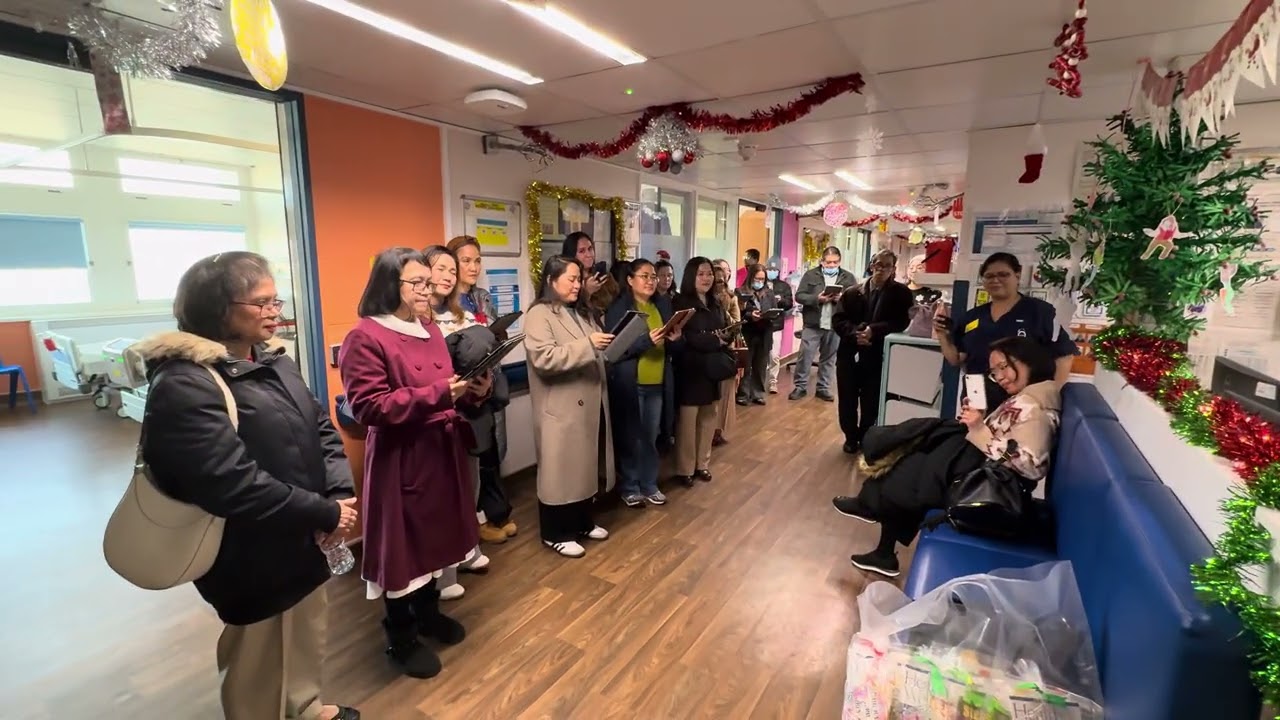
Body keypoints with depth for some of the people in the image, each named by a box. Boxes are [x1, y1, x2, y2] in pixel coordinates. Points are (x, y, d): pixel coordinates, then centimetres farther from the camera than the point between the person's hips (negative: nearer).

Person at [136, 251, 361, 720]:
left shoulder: (274, 363, 4)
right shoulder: (184, 386, -23)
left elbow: (322, 429, 4)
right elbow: (233, 485, -28)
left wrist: (339, 495, -12)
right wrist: (324, 513, -21)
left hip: (302, 540, 8)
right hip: (253, 557, -8)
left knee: (307, 636, 26)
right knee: (261, 657, 14)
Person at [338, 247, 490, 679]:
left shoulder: (431, 330, 11)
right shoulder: (365, 338, -15)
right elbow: (368, 406, -22)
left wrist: (473, 391, -3)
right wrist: (437, 393, -26)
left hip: (441, 450, 8)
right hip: (400, 459, -8)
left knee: (435, 535, 19)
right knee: (402, 545, 6)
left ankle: (429, 612, 40)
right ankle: (401, 640, 26)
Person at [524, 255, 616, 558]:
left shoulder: (582, 312, 16)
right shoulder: (539, 315, -11)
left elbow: (597, 355, 25)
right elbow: (544, 359, -25)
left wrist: (609, 347, 4)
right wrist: (587, 345, -26)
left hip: (590, 404, 8)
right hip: (561, 409, -8)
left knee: (586, 466, 17)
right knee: (560, 469, 3)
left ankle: (583, 523, 33)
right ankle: (556, 534, 18)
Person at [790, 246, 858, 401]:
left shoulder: (848, 277, 6)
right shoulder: (810, 275, 3)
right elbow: (799, 296, -3)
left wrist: (843, 299, -18)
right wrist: (816, 298, -18)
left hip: (836, 326, 2)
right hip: (813, 324, -1)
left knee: (829, 359, 10)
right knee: (805, 356, 0)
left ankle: (823, 388, 21)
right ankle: (800, 386, 11)